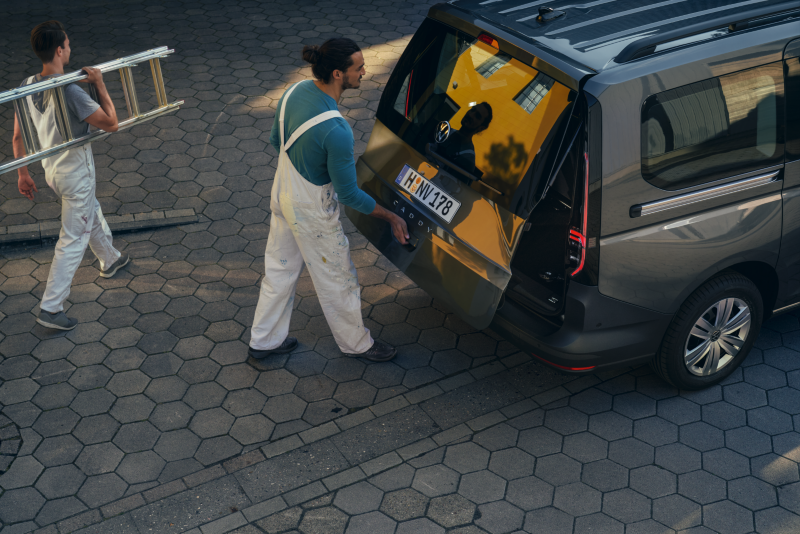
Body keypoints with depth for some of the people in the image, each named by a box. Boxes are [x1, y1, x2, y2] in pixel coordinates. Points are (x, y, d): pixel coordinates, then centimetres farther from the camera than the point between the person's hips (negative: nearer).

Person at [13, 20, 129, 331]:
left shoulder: (27, 87, -4)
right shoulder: (70, 92, -29)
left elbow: (18, 137, 4)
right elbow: (111, 124, -22)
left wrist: (23, 174, 14)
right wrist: (99, 84, -15)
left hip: (52, 171, 8)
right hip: (76, 175, -8)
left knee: (91, 214, 31)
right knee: (73, 241, 1)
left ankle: (110, 259, 54)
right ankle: (50, 308, 5)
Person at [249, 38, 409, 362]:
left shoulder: (297, 91, -10)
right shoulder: (336, 131, -35)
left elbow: (277, 140, 7)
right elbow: (348, 194, -25)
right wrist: (391, 217, -13)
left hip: (282, 192, 8)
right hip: (311, 210, -8)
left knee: (279, 270, 24)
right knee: (337, 281, 15)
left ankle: (264, 341, 41)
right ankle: (356, 343, 38)